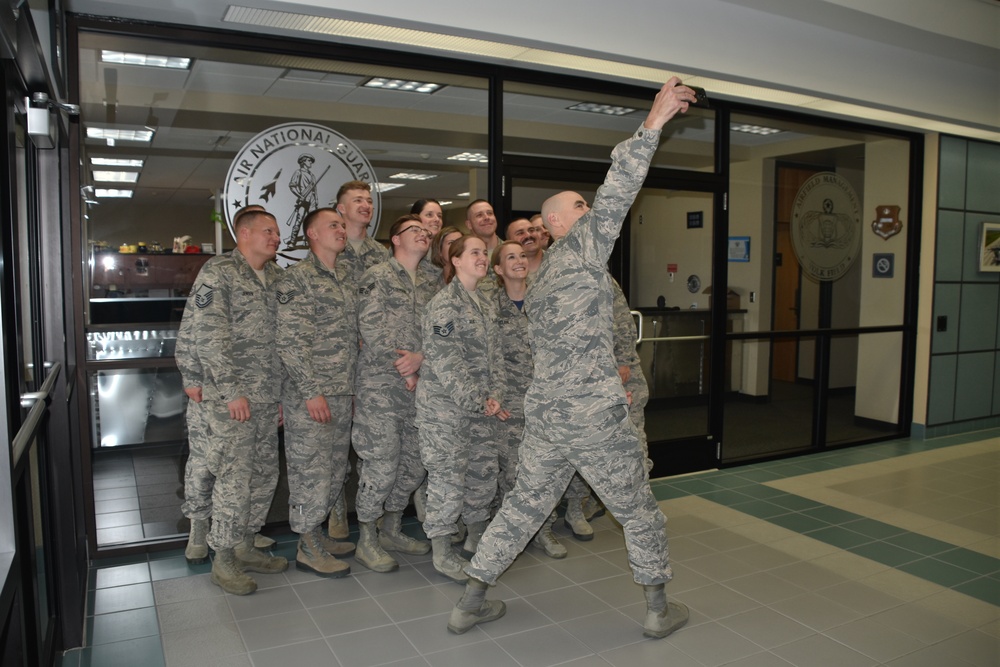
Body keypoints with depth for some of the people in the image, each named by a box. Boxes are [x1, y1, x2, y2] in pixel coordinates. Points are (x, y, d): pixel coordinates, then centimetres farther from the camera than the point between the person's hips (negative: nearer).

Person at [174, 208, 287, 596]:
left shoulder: (277, 277, 13)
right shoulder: (218, 272, -8)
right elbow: (208, 335, -15)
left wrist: (282, 390, 13)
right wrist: (231, 391, -18)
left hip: (268, 397, 7)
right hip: (231, 397, -7)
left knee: (264, 475, 13)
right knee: (234, 478, -2)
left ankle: (245, 547, 29)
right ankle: (223, 560, 14)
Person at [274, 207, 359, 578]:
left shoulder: (346, 281, 15)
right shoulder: (296, 278, -10)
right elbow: (289, 340, -16)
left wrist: (352, 388, 16)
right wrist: (312, 391, -19)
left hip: (343, 395, 8)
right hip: (309, 395, -8)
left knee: (334, 472, 15)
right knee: (310, 472, 0)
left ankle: (315, 533, 30)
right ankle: (307, 548, 14)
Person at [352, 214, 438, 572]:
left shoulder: (429, 284, 17)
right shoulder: (377, 276, -2)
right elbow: (370, 329, -11)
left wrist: (420, 357, -11)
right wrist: (402, 369, -11)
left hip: (417, 385, 7)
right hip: (379, 385, -7)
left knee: (415, 462, 10)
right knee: (381, 464, -6)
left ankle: (391, 529, 28)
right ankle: (367, 540, 11)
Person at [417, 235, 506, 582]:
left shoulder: (485, 304, 14)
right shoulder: (444, 303, -12)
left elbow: (494, 355, 14)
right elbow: (444, 360, -18)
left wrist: (494, 395, 0)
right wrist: (477, 402, -16)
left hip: (481, 407, 8)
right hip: (445, 405, -8)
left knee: (484, 472, 12)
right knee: (448, 475, -3)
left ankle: (476, 537, 30)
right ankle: (441, 552, 11)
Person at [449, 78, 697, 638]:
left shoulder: (539, 280, 18)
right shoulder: (582, 248, -5)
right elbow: (617, 192, -17)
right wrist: (652, 124, -16)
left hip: (543, 419, 7)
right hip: (597, 420, -7)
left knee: (524, 507, 19)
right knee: (639, 512, 13)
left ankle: (471, 602, 23)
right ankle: (659, 608, 25)